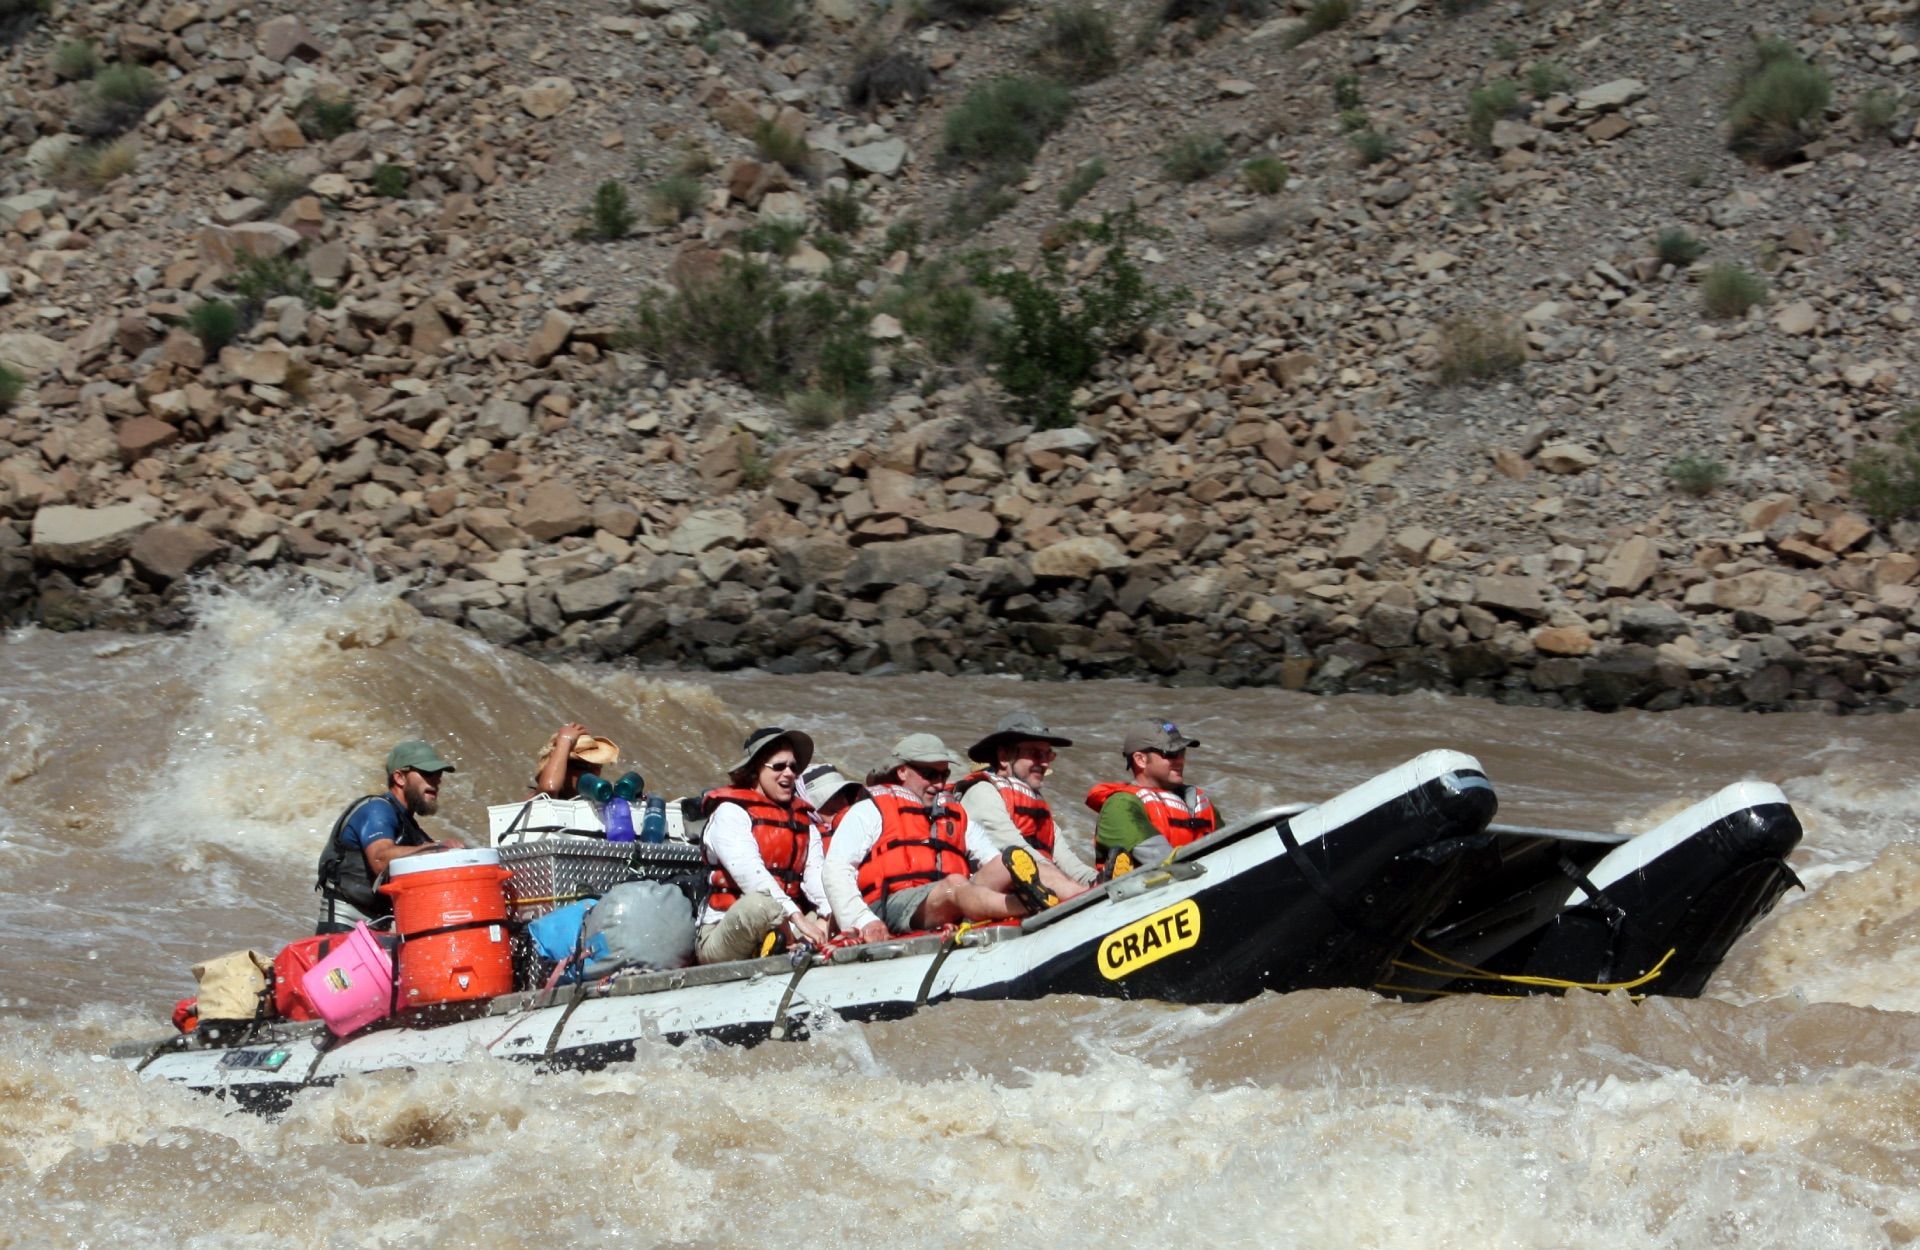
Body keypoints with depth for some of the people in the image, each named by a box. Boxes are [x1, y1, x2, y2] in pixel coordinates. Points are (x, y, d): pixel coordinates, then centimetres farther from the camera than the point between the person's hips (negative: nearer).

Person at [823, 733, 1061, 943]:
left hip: (952, 914, 5)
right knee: (954, 885, -37)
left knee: (1013, 860, -20)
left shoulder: (955, 816, 34)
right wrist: (863, 920, -14)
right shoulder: (870, 810, 18)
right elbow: (836, 871, 4)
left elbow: (993, 857, 20)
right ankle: (1034, 909, -62)